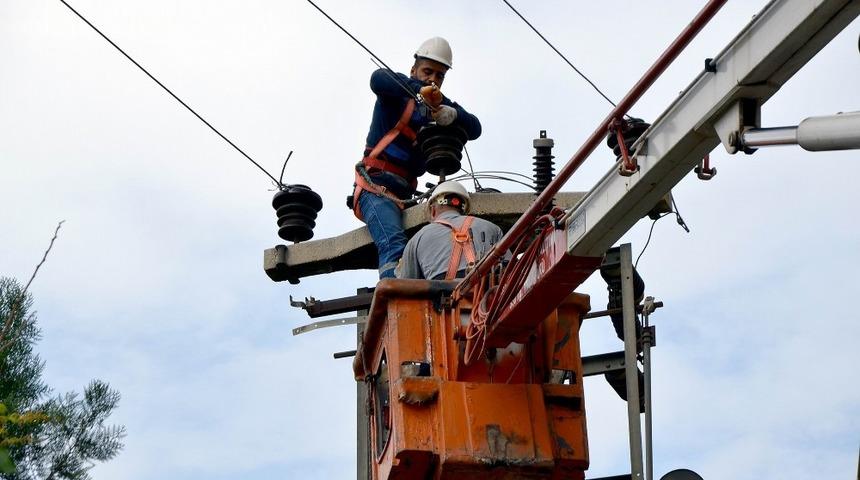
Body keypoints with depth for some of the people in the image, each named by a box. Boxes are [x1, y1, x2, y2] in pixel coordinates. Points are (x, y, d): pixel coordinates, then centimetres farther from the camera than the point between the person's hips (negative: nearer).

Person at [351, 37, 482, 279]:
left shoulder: (441, 104, 17)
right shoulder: (399, 88, 3)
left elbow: (474, 129, 2)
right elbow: (378, 79, -22)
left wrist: (453, 114, -21)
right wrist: (420, 90, -35)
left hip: (405, 193, 7)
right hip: (375, 186, -7)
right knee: (394, 246, -27)